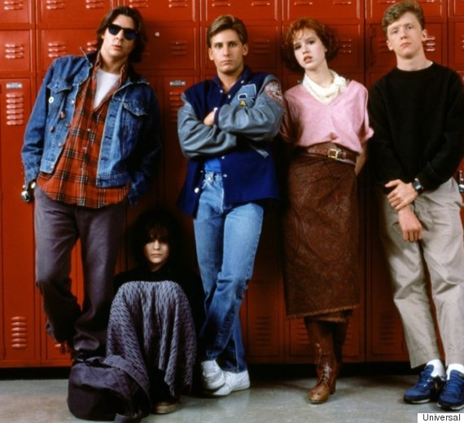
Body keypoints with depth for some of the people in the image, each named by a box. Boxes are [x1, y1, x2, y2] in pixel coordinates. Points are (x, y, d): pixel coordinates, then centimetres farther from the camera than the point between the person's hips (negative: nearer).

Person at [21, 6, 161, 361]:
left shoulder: (142, 93, 9)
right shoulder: (63, 70, 10)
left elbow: (150, 152, 11)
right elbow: (37, 125, 10)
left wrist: (133, 191, 0)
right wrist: (34, 171, 4)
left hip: (107, 200, 0)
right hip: (53, 191, 0)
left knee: (100, 283, 3)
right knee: (49, 275, -5)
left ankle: (89, 350, 22)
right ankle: (66, 330, 25)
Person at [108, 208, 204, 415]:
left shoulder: (188, 280, 12)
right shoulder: (124, 280, 17)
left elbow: (198, 324, 2)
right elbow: (106, 319, 10)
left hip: (173, 362, -1)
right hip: (129, 357, 1)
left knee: (169, 290, -23)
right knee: (128, 291, -21)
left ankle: (166, 386, -29)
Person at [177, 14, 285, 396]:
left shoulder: (265, 85, 12)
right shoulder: (195, 95, 18)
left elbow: (268, 122, -10)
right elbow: (188, 141, -1)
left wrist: (218, 118, -2)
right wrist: (244, 135, -6)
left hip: (246, 191, -3)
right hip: (205, 193, 3)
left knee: (234, 278, -15)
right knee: (212, 283, 3)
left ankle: (207, 355, 0)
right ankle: (234, 368, 12)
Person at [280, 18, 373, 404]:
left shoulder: (356, 92, 15)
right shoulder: (291, 97, 15)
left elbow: (367, 144, 13)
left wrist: (350, 173, 0)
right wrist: (300, 180, -5)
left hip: (342, 186, 0)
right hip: (304, 185, 0)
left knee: (340, 271, -6)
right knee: (310, 272, -7)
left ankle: (332, 362, 7)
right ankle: (326, 368, -3)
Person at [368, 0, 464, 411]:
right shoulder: (381, 90, 10)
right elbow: (380, 149, 1)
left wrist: (418, 186, -11)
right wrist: (401, 205, -10)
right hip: (395, 195, 2)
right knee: (407, 283, -3)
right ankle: (430, 368, 1)